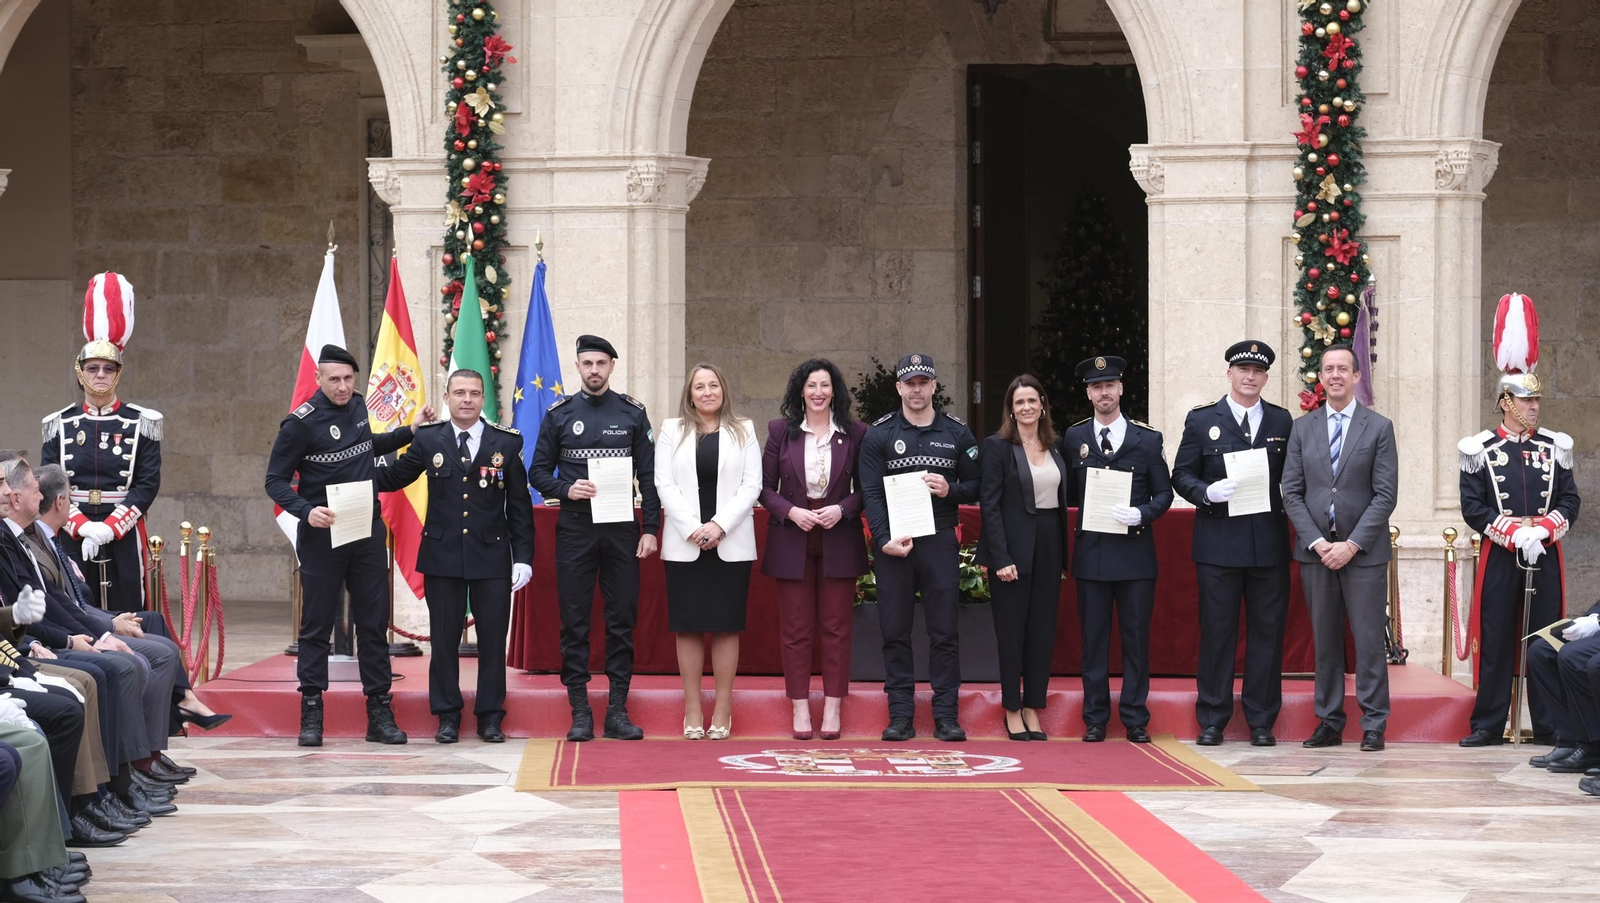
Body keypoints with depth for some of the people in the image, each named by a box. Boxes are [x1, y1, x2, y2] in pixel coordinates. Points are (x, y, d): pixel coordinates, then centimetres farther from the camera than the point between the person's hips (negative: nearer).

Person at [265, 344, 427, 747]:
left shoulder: (357, 405, 7)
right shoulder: (300, 423, -11)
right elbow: (275, 481, -8)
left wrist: (409, 432, 20)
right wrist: (307, 511, -23)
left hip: (368, 532, 5)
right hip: (322, 537, -5)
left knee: (374, 622, 5)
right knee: (316, 624, 1)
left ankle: (379, 714, 8)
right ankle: (311, 715, 7)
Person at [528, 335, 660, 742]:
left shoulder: (633, 413, 6)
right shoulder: (559, 414, 6)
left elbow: (649, 476, 6)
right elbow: (538, 471, 8)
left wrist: (651, 529, -1)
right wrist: (566, 490, -11)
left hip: (621, 530, 0)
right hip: (574, 529, 0)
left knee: (622, 619, 2)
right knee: (574, 621, 0)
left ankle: (618, 711, 7)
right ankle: (580, 712, 4)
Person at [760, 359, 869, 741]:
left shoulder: (855, 433, 2)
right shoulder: (781, 431, 4)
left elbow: (865, 488, 6)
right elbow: (765, 487, 4)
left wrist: (842, 509, -12)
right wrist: (791, 511, -12)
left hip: (839, 540, 0)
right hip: (792, 540, 0)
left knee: (836, 627, 2)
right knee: (795, 629, 2)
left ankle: (833, 708, 8)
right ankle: (800, 707, 8)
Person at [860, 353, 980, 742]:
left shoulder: (957, 433, 9)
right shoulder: (879, 434, 5)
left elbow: (976, 487, 11)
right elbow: (871, 492, -2)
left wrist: (950, 490, -10)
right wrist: (885, 539, -14)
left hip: (940, 543, 0)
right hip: (893, 545, 0)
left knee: (944, 631, 0)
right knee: (895, 632, 1)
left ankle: (946, 715, 4)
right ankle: (900, 716, 5)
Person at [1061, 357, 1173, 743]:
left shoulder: (1147, 439, 6)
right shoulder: (1073, 438, 9)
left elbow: (1164, 493, 5)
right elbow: (1068, 492, 13)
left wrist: (1141, 514, -10)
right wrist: (1090, 511, -4)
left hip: (1135, 551, -1)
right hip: (1091, 552, 1)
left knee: (1136, 638, 1)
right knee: (1094, 638, 3)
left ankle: (1135, 719, 8)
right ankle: (1095, 719, 9)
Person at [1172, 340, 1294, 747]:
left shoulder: (1282, 421, 11)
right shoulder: (1201, 420, 6)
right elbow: (1181, 475, 5)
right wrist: (1207, 492, -14)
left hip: (1269, 544, 2)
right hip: (1219, 545, -2)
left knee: (1267, 632, 3)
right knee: (1216, 632, 1)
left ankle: (1261, 722, 11)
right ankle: (1212, 720, 9)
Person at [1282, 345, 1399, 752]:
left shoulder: (1379, 427, 1)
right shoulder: (1302, 428, 9)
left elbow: (1386, 494, -4)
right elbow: (1291, 492, 6)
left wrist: (1352, 544, -12)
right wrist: (1317, 542, -7)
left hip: (1363, 551, -3)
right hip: (1314, 549, 3)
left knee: (1369, 639, -3)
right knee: (1324, 641, 6)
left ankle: (1373, 726, 1)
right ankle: (1329, 723, 11)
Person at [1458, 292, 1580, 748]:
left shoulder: (1554, 447, 7)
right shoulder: (1480, 450, -1)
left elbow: (1569, 501, 4)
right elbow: (1473, 508, -6)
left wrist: (1541, 529, -14)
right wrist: (1515, 533, -16)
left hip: (1545, 554, 2)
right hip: (1499, 556, -2)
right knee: (1495, 639, 0)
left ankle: (1550, 724, 9)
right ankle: (1489, 725, 6)